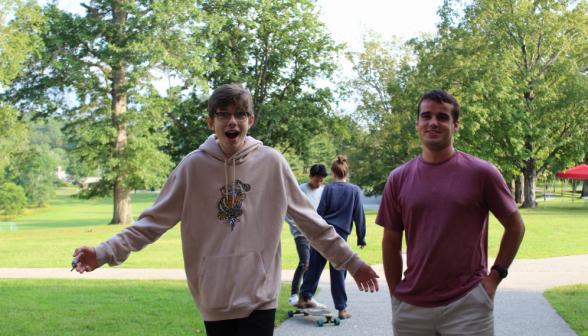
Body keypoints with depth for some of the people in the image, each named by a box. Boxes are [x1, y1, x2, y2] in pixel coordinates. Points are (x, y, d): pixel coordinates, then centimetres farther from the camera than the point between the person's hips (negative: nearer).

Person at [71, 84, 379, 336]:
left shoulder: (271, 162, 0)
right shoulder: (194, 166, -1)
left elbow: (309, 221, 6)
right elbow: (154, 221, 1)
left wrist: (350, 261, 8)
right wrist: (105, 252, -10)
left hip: (260, 296, -1)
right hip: (214, 300, 1)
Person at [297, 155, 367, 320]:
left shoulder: (328, 189, 1)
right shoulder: (355, 190, 2)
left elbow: (320, 212, 0)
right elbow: (359, 216, 2)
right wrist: (361, 238, 9)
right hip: (339, 234, -1)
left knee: (315, 265, 12)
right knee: (338, 271, 3)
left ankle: (304, 298, 22)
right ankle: (342, 309, 8)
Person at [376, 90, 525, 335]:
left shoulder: (481, 173, -2)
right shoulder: (399, 178, 5)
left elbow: (515, 227, 6)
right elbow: (391, 242, 9)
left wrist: (495, 276, -1)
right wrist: (396, 294, 6)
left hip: (467, 305, -2)